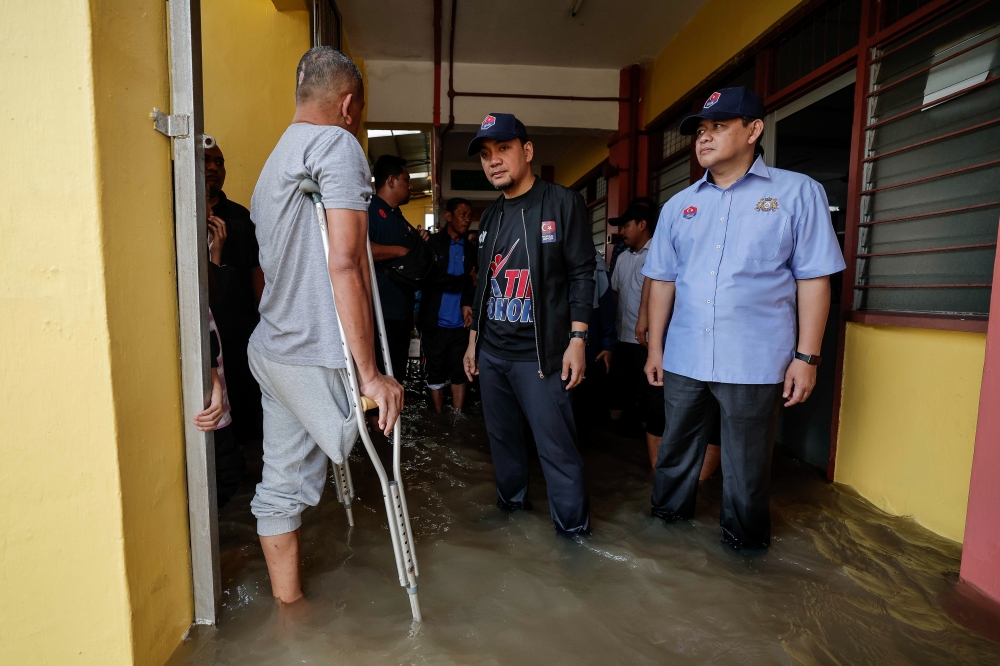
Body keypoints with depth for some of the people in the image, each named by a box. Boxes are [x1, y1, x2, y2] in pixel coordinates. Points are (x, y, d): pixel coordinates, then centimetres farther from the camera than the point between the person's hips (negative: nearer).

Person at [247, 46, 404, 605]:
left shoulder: (275, 159, 21)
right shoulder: (338, 144, -9)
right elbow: (344, 265, -21)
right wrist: (370, 373, -19)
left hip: (274, 346, 10)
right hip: (315, 355, -10)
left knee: (284, 485, 15)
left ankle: (289, 608, 30)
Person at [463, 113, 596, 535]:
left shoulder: (563, 203, -3)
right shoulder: (490, 217, 15)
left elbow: (582, 275, -6)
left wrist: (577, 340, -13)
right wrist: (473, 340, 17)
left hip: (540, 354, -6)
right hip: (491, 352, 6)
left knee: (556, 447, -4)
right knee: (502, 437, 15)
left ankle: (573, 526, 12)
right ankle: (511, 502, 33)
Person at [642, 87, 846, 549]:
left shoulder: (798, 192, -1)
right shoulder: (679, 206, 9)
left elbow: (813, 279, -3)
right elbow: (662, 280, 10)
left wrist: (806, 356, -7)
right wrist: (655, 347, 7)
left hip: (755, 362, -3)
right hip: (683, 358, 4)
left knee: (746, 463, 11)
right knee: (676, 446, 18)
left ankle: (744, 538, 34)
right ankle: (668, 512, 39)